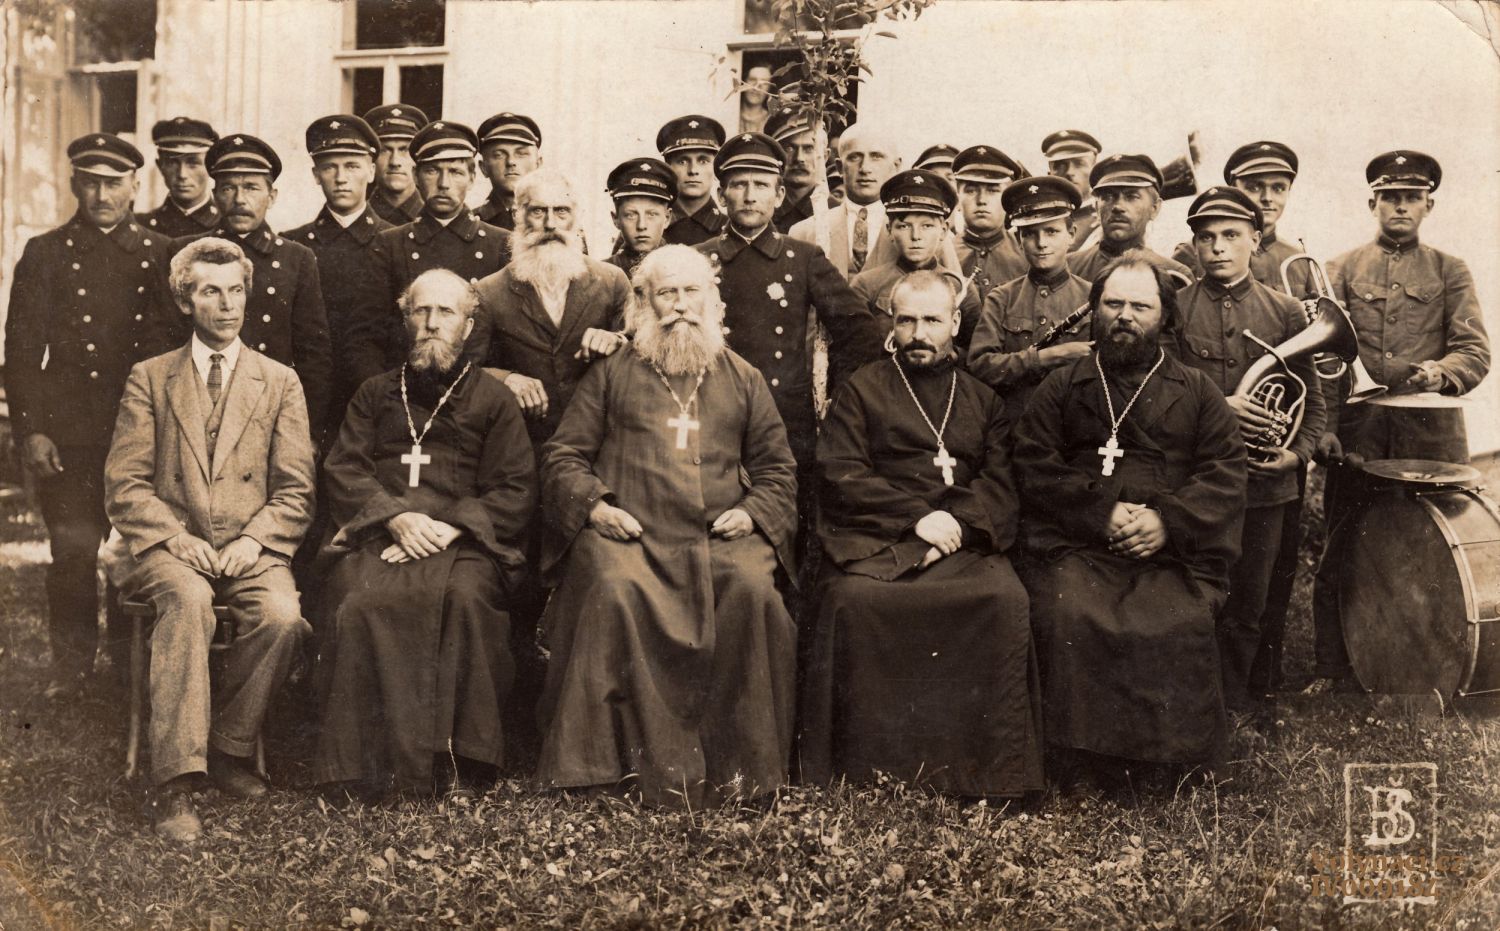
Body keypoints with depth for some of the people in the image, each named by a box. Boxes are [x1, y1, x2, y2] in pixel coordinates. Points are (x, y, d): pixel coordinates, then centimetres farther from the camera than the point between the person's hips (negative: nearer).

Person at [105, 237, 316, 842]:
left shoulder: (280, 382, 13)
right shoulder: (149, 378, 12)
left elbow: (296, 491, 7)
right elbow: (124, 484, 4)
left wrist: (254, 539, -11)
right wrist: (175, 537, -12)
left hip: (253, 549, 1)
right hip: (172, 546, -1)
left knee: (282, 617, -31)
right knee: (188, 600, -35)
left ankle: (229, 748, -7)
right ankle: (175, 784, -33)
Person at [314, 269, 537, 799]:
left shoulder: (492, 399, 19)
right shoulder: (375, 393, 26)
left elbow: (515, 490, 8)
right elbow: (342, 469, 13)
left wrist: (449, 527, -9)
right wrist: (395, 516, -7)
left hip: (461, 542, -1)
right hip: (378, 536, 2)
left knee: (467, 597, -36)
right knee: (361, 600, -33)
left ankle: (461, 761, -28)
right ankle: (374, 761, -28)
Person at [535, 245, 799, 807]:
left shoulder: (742, 378, 24)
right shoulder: (612, 373, 19)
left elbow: (777, 467, 22)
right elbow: (564, 456, 14)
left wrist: (754, 510, 2)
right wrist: (593, 505, -5)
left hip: (722, 534, 1)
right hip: (628, 530, -1)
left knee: (753, 591, -31)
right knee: (614, 589, -34)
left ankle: (741, 763, -22)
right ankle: (626, 759, -26)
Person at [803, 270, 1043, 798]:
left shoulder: (982, 399, 23)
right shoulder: (862, 389, 16)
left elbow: (1001, 483, 10)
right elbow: (839, 477, 3)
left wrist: (957, 522, -11)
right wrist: (917, 516, -9)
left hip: (964, 544, 2)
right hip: (873, 543, -1)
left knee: (1006, 600, -30)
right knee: (852, 598, -33)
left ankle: (993, 769, -20)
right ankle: (855, 769, -22)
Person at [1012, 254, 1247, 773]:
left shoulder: (1196, 392, 20)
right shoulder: (1060, 388, 19)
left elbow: (1227, 474, 9)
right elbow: (1034, 469, 6)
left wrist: (1169, 520, -9)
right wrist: (1102, 512, -8)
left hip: (1172, 550, 0)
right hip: (1074, 545, 0)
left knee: (1181, 624, -30)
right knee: (1070, 617, -31)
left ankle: (1174, 755, -10)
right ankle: (1087, 755, -16)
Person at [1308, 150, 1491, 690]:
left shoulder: (1450, 272, 11)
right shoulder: (1343, 270, 11)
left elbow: (1475, 352, 0)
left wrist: (1439, 372, -23)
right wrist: (1323, 426, -9)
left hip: (1432, 433, 0)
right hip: (1357, 433, 0)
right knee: (1341, 553, 1)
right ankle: (1331, 671, 12)